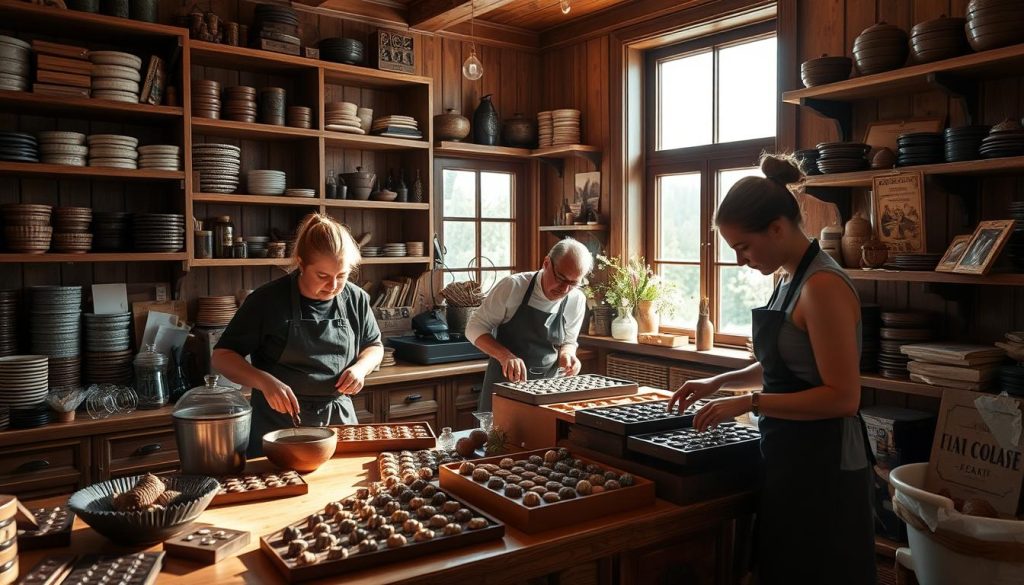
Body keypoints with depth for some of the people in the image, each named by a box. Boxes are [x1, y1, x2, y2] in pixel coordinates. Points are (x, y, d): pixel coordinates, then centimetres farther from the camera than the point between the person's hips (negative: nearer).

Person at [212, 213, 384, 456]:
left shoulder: (356, 299, -3)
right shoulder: (268, 300, -13)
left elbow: (374, 346, 13)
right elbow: (222, 356, -9)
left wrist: (361, 367, -10)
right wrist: (265, 381, -27)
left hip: (339, 420, 3)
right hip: (279, 423, -3)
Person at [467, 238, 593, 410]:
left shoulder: (577, 301, -6)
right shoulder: (513, 286, -17)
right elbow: (475, 328, -12)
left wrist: (566, 355, -14)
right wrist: (505, 356, -28)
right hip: (504, 382, -3)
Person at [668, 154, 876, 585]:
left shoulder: (823, 285, -20)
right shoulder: (790, 282, 8)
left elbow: (843, 397, -23)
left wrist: (750, 403, -22)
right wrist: (719, 382, 8)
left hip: (822, 467, -9)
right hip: (789, 457, 9)